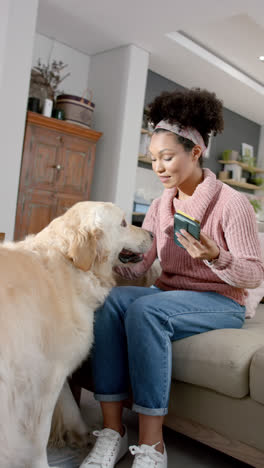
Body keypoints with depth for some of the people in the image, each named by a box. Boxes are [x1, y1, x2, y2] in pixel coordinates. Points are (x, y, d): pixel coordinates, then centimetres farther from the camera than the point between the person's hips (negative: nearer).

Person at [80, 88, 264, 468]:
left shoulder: (232, 202, -9)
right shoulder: (160, 206, 8)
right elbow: (136, 266, 1)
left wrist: (216, 258, -27)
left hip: (221, 304, -5)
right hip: (168, 297, 5)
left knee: (145, 308, -33)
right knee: (111, 298, -25)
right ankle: (112, 431, -21)